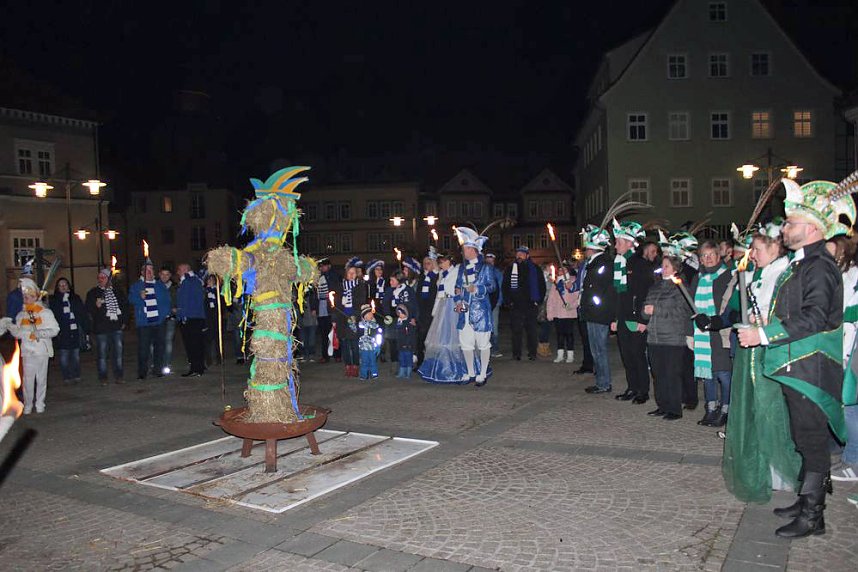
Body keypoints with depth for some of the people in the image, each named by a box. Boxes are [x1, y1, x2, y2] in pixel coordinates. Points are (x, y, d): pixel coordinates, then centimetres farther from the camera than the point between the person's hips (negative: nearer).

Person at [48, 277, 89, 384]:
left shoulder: (76, 298, 9)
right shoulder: (54, 301, 3)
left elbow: (84, 315, 9)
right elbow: (53, 317, -3)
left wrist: (86, 331, 5)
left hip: (75, 332, 2)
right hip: (62, 334, -2)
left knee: (76, 355, 8)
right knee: (64, 357, 0)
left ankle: (76, 375, 18)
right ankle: (67, 377, 8)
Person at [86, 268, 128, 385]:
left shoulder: (117, 292, 12)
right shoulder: (93, 293, 2)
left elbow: (125, 306, 20)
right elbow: (88, 310, -3)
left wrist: (124, 321, 13)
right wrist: (96, 306, -23)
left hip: (116, 327, 3)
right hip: (101, 329, -3)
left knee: (118, 352, 6)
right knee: (102, 354, 0)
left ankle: (118, 375, 16)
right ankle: (103, 377, 8)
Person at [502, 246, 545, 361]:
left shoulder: (535, 269, 6)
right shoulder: (510, 269, 7)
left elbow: (542, 286, 9)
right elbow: (505, 287, 9)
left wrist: (538, 301, 1)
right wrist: (509, 301, 1)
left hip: (531, 305, 0)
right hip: (516, 305, 0)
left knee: (531, 330, 4)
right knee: (516, 330, -1)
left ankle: (532, 353, 12)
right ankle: (516, 353, 6)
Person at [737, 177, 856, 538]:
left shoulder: (820, 267, -16)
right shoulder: (800, 264, 15)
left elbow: (814, 318, -26)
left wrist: (764, 334, -24)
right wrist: (761, 328, 13)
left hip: (810, 369, -10)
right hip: (796, 367, 10)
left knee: (811, 441, -1)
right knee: (806, 439, 17)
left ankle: (812, 517, 8)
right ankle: (808, 501, 30)